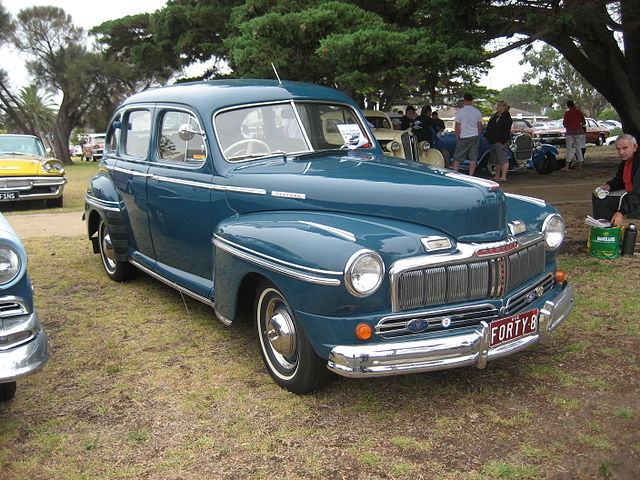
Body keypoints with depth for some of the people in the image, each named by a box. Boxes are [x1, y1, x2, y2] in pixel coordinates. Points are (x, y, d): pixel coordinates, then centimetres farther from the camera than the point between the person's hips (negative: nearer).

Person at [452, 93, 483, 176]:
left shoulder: (460, 111, -7)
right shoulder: (477, 111, 2)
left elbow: (457, 127, -3)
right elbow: (480, 126, 7)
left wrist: (458, 137, 10)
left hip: (463, 137, -2)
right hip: (475, 136, 3)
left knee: (457, 158, 5)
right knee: (473, 158, 5)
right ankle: (470, 175, 4)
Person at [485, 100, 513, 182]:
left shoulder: (506, 116, -11)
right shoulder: (495, 115, 17)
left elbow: (506, 130, -17)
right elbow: (490, 127, 24)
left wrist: (504, 141, -23)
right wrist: (486, 136, 19)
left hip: (501, 141, -10)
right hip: (493, 141, 10)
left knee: (503, 159, -7)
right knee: (496, 160, 15)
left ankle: (503, 177, -5)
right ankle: (497, 176, 23)